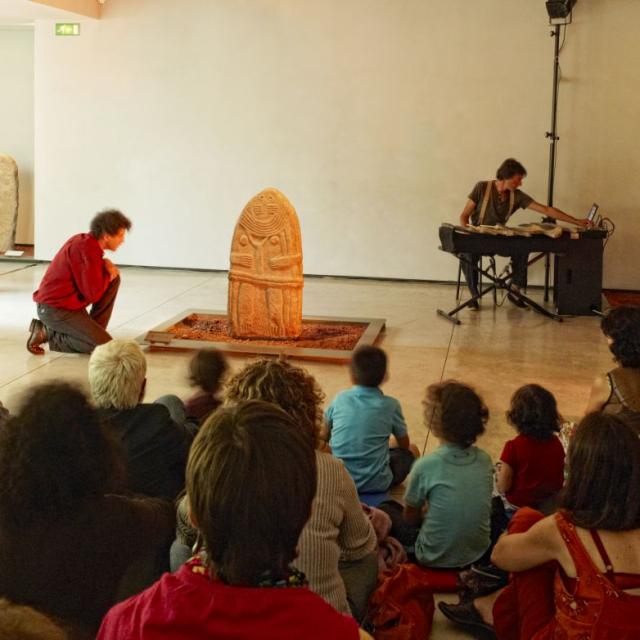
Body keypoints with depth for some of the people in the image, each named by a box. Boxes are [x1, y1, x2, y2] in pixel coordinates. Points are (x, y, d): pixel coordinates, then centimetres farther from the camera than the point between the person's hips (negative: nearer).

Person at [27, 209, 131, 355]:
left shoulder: (85, 241, 5)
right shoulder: (86, 249, -24)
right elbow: (93, 293, -23)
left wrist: (106, 265, -1)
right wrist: (107, 273, -5)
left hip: (68, 303, 10)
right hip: (55, 310, -10)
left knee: (114, 280, 6)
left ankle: (93, 332, 8)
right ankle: (49, 334, -4)